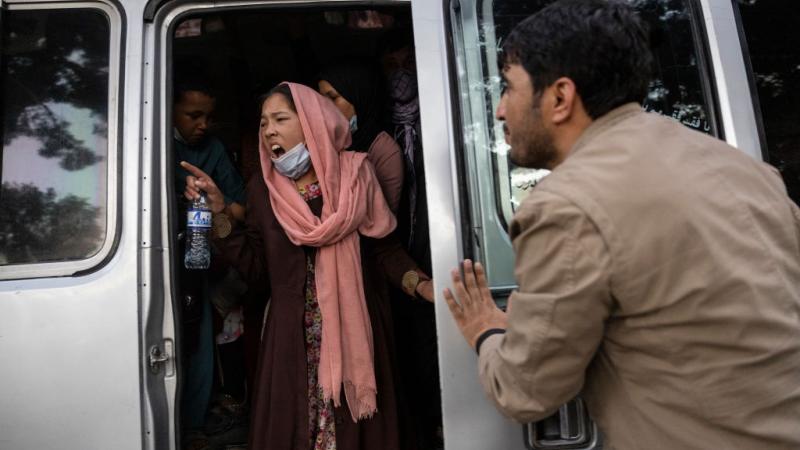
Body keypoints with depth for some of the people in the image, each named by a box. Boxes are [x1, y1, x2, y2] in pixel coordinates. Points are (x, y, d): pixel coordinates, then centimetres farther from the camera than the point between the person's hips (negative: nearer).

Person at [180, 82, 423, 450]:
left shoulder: (354, 174, -2)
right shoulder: (262, 189, 3)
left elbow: (384, 249, -1)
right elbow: (257, 271, 0)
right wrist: (218, 211, -4)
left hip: (355, 329, -1)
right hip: (293, 338, 2)